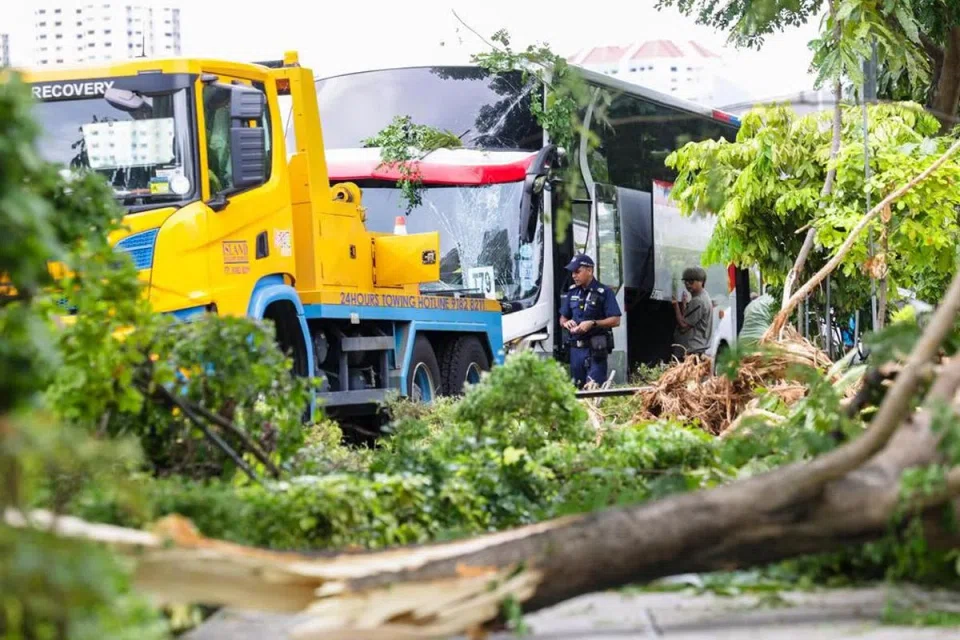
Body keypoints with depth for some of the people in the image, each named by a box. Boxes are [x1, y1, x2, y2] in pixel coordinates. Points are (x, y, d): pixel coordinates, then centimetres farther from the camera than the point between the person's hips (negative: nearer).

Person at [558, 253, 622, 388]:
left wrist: (592, 323, -21)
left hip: (596, 349, -6)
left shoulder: (604, 292, -6)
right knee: (577, 388, 11)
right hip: (576, 349, 6)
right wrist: (566, 323, -4)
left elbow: (615, 320, -10)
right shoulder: (571, 292, 12)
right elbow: (562, 318, 20)